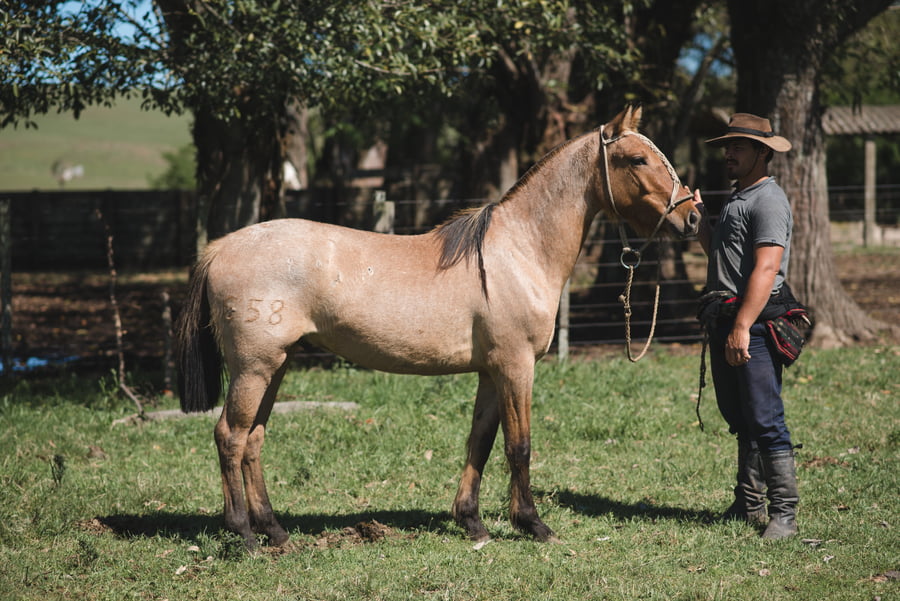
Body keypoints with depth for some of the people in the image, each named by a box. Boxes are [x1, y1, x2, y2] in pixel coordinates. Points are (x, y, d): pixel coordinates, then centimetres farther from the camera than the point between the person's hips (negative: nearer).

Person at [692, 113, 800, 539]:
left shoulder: (768, 200, -11)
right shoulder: (736, 200, 20)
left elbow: (766, 268, -21)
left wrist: (742, 327, -28)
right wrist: (699, 217, 17)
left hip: (754, 324, -10)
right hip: (723, 321, 10)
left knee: (765, 421, -11)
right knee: (740, 420, 14)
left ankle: (784, 513, -9)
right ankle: (748, 505, 21)